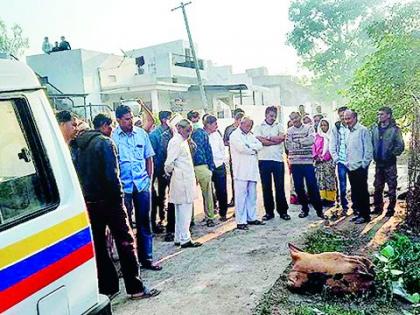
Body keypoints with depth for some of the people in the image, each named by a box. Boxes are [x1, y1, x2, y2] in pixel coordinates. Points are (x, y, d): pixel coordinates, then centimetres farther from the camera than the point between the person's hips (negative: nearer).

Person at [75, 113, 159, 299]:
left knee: (98, 245, 10)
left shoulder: (81, 145, 13)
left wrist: (86, 195, 15)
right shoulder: (105, 142, -10)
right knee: (125, 242, -1)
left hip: (89, 202, 8)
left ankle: (107, 287, 18)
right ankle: (135, 288, 4)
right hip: (108, 200, -7)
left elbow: (80, 174, 15)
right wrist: (118, 197, -11)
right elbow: (112, 175, -18)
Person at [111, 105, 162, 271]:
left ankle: (146, 258, 22)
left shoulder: (142, 134, 4)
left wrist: (149, 179, 4)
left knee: (144, 223, 10)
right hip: (123, 187, -3)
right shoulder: (112, 137, -6)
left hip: (142, 184, 3)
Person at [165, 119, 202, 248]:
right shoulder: (176, 142, -14)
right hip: (181, 181, -10)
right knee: (184, 210, -5)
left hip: (186, 181, 10)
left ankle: (179, 238, 23)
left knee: (181, 211, 14)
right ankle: (185, 239, 3)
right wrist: (171, 172, -4)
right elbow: (169, 163, -18)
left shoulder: (183, 141, 16)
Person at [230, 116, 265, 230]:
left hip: (252, 170, 7)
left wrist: (248, 146, -10)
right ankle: (240, 221, -1)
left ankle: (251, 218, 21)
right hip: (241, 170, -7)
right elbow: (241, 147, -17)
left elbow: (260, 145, 6)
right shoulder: (235, 135, -2)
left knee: (252, 195, 11)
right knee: (241, 196, -5)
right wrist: (253, 149, -2)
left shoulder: (250, 135, 20)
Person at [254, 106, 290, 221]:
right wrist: (277, 140, -5)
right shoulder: (259, 127, 5)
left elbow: (282, 137, -5)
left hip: (278, 159, 1)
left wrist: (268, 138, -6)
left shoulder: (278, 126, 13)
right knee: (266, 187, 5)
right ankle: (269, 212, 14)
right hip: (264, 160, -1)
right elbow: (261, 141, -11)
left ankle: (283, 211, 14)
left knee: (280, 186, 5)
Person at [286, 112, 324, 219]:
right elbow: (288, 146, -3)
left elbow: (311, 140, -13)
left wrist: (297, 142, -10)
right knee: (299, 187, 5)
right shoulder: (289, 131, 8)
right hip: (295, 163, 2)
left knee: (312, 186, -2)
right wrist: (304, 142, -9)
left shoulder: (309, 128, 4)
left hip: (308, 162, -2)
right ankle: (305, 209, 19)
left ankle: (319, 209, 8)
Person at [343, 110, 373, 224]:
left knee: (362, 192, 0)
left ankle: (365, 215, 9)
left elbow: (368, 149, -13)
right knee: (355, 192, 13)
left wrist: (364, 164, -14)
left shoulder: (363, 130, -10)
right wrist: (346, 162, 11)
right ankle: (359, 212, 24)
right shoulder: (349, 132, 13)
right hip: (350, 167, 8)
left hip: (360, 167, -8)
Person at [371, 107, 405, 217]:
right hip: (378, 163, 5)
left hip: (390, 164, -5)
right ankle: (378, 207, 22)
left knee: (392, 187, 3)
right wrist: (374, 154, 4)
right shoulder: (375, 128, 7)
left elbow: (400, 146, -9)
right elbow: (372, 143, 14)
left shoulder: (394, 129, -8)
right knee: (378, 187, 11)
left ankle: (391, 209, 12)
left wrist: (392, 154, -13)